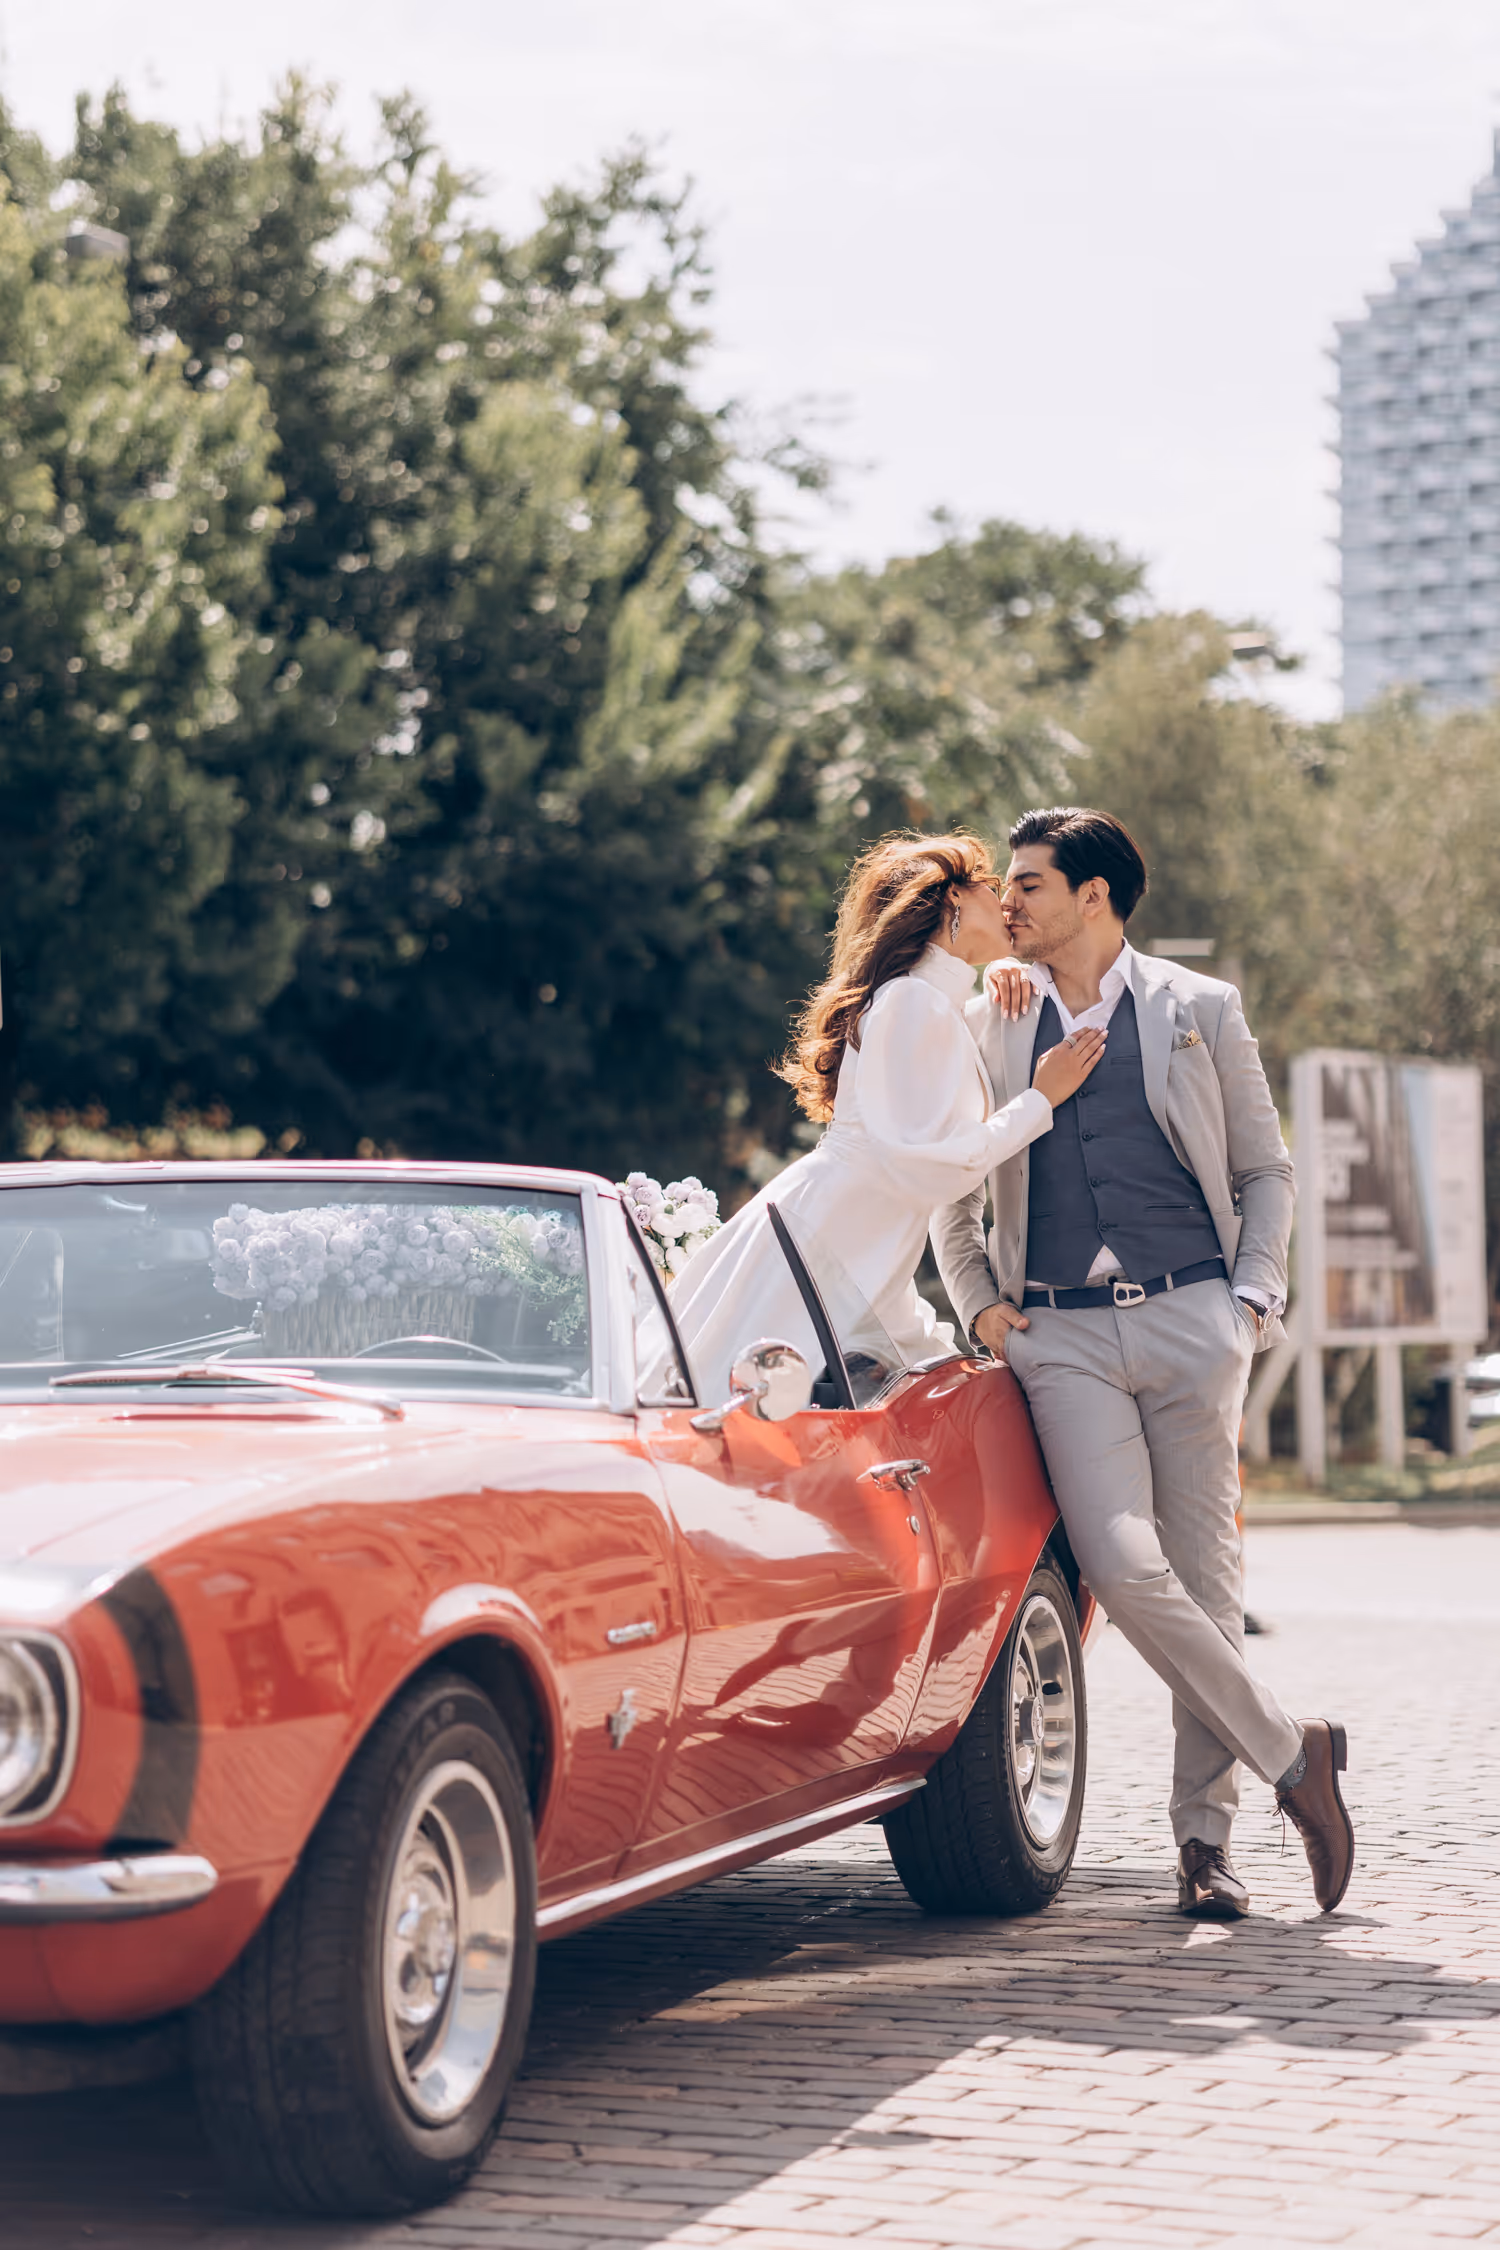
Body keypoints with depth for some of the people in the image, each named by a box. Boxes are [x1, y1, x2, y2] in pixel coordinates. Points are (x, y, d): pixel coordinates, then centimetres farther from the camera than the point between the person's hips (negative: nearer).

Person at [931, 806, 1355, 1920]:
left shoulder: (1201, 1009, 9)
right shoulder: (989, 1024, 14)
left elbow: (1265, 1171, 13)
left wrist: (1253, 1302, 1)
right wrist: (979, 1300, 11)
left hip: (1191, 1318, -1)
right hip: (1061, 1337, 1)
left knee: (1205, 1576, -1)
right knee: (1125, 1572, -16)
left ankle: (1206, 1837, 8)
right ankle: (1290, 1754, 0)